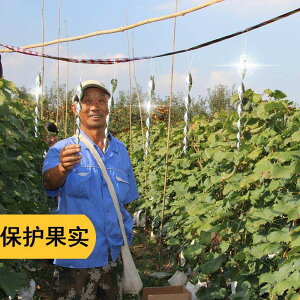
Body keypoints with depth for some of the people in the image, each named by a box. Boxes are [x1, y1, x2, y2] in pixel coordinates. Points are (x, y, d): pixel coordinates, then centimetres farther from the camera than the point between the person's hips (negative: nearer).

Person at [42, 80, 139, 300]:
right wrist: (62, 168, -50)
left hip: (115, 255, 4)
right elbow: (50, 183, -28)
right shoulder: (62, 150, -8)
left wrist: (126, 240, 8)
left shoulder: (120, 150, 5)